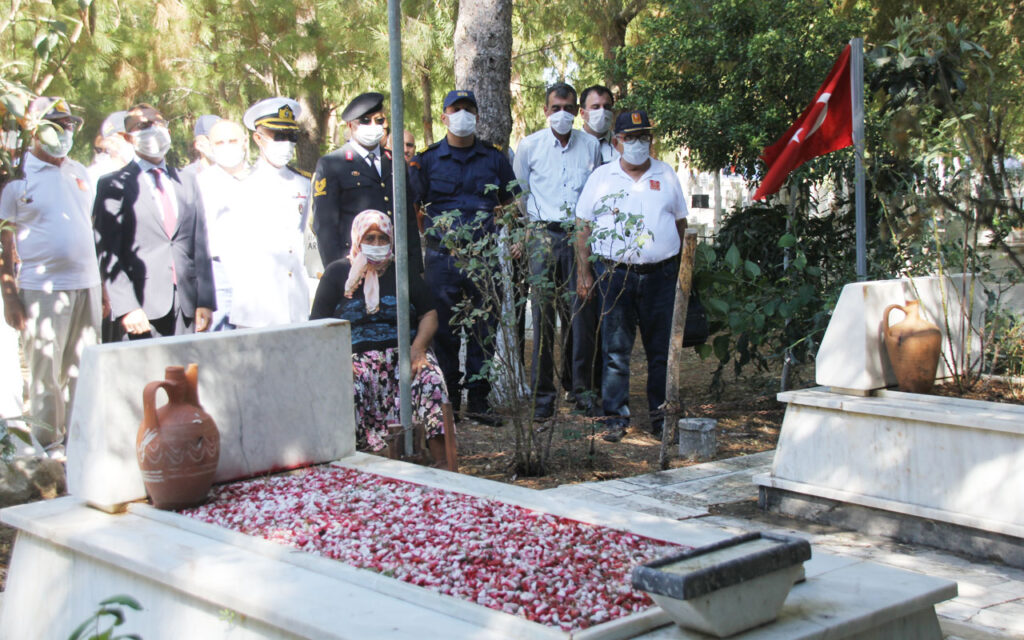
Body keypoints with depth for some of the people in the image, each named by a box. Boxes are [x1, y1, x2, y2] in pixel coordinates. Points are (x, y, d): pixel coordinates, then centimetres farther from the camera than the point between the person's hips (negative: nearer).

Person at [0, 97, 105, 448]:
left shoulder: (80, 173, 13)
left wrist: (101, 287, 14)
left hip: (86, 286, 5)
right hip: (41, 290, -5)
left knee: (84, 372, 9)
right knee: (45, 374, 0)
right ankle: (48, 448, 10)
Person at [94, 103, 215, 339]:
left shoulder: (187, 182, 18)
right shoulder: (114, 185, 3)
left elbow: (200, 246, 13)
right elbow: (108, 255, -4)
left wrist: (205, 301, 4)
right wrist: (126, 307, -14)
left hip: (187, 305, 4)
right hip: (145, 308, -4)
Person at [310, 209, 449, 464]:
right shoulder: (338, 273, 14)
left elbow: (429, 314, 13)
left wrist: (418, 347, -8)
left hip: (404, 354, 1)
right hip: (357, 357, -1)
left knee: (432, 379, -30)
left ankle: (442, 462, -35)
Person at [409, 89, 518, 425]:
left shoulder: (494, 157, 10)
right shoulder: (427, 159, 6)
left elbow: (511, 203, 15)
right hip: (441, 256, -1)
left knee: (484, 329, 5)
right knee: (444, 331, 4)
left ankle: (478, 399, 15)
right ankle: (446, 401, 13)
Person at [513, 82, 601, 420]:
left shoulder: (591, 145, 9)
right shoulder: (529, 145, 6)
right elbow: (520, 191, 15)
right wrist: (530, 224, 10)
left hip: (580, 235, 1)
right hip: (543, 233, -1)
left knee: (581, 313, -1)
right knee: (543, 313, -4)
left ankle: (580, 386, 11)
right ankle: (542, 393, 1)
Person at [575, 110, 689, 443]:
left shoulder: (667, 176, 12)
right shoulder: (601, 177, 7)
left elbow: (681, 224, 16)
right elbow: (583, 228, 7)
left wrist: (683, 269, 9)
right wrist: (584, 273, 0)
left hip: (661, 274, 1)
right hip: (615, 274, -1)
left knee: (662, 350, 4)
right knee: (616, 350, -1)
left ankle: (661, 415, 14)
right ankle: (616, 418, 4)